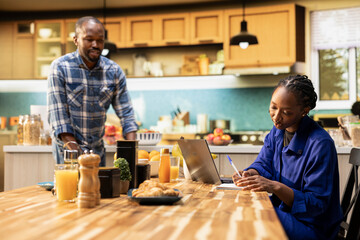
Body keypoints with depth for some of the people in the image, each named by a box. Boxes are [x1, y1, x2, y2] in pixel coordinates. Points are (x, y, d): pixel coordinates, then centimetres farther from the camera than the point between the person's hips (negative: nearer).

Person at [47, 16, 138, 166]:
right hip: (68, 148, -3)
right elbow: (58, 115, -13)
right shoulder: (60, 67, -10)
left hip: (97, 149, 4)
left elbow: (125, 113, 0)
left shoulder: (114, 71, -1)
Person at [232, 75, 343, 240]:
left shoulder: (321, 144, -22)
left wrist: (275, 187, -33)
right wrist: (251, 174, -16)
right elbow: (263, 164, 9)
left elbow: (316, 204, -20)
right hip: (282, 209, 7)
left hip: (311, 225, -7)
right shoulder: (277, 131, 4)